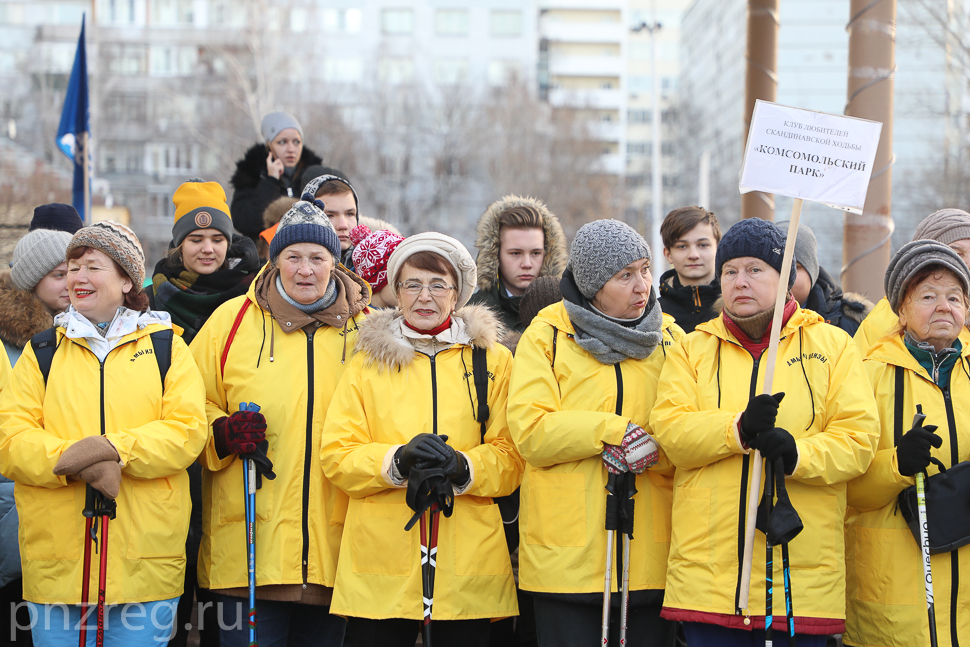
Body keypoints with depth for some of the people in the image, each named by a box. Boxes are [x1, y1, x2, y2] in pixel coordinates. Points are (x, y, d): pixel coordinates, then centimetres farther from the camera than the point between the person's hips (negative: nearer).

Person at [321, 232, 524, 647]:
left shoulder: (493, 360, 10)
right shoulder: (370, 360, 10)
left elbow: (510, 459, 2)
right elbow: (336, 456, 2)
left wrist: (463, 468, -18)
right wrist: (397, 461, -16)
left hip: (468, 564, 0)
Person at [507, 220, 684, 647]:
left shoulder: (669, 338, 10)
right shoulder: (546, 336, 2)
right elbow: (529, 431, -9)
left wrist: (649, 448, -16)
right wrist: (615, 431, -15)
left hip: (650, 548, 3)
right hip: (568, 551, -2)